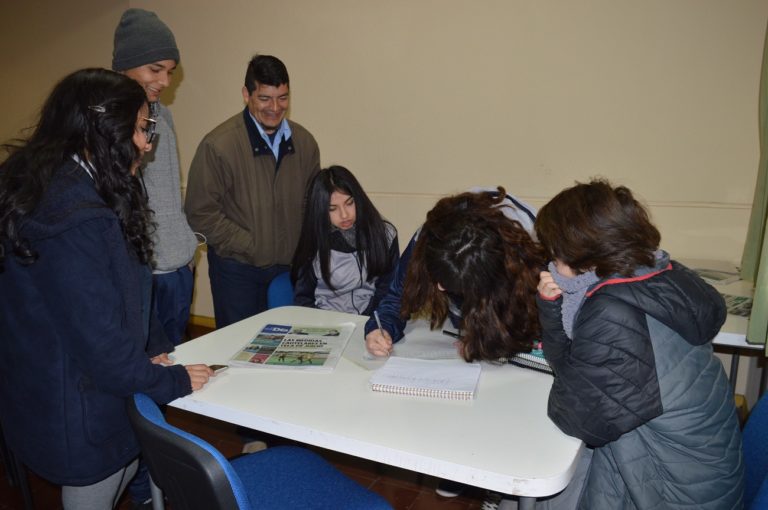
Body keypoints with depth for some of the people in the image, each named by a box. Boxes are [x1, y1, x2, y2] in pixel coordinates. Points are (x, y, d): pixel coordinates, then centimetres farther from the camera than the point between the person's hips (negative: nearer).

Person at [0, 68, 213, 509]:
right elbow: (100, 340, -28)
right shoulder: (77, 217, -30)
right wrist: (172, 382, -13)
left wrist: (147, 353, 5)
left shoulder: (45, 188, 3)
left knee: (126, 473, 26)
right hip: (79, 418, -9)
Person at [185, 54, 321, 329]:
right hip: (237, 268, -4)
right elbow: (201, 212, -11)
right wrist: (251, 246, -13)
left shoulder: (304, 142, 2)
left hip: (290, 266, 4)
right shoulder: (218, 145, -13)